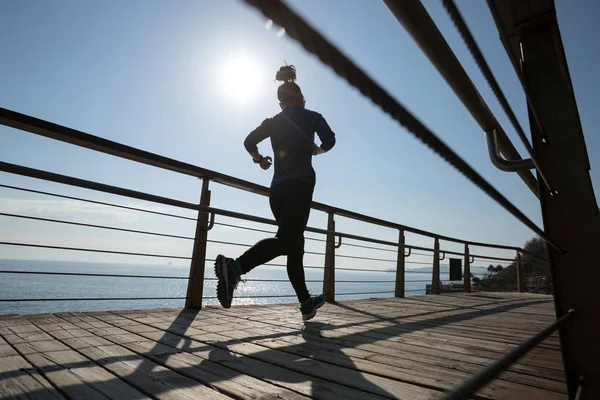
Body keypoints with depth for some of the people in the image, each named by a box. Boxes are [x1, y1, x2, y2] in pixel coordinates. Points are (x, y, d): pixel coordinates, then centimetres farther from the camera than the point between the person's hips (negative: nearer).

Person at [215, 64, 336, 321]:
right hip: (300, 184, -5)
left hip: (277, 188, 5)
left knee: (295, 244, 9)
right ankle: (236, 266, -38)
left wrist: (260, 160, 27)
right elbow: (329, 141, -3)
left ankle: (307, 304, 17)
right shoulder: (312, 116, 10)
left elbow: (249, 141, 10)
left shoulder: (273, 121, 19)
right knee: (287, 239, -16)